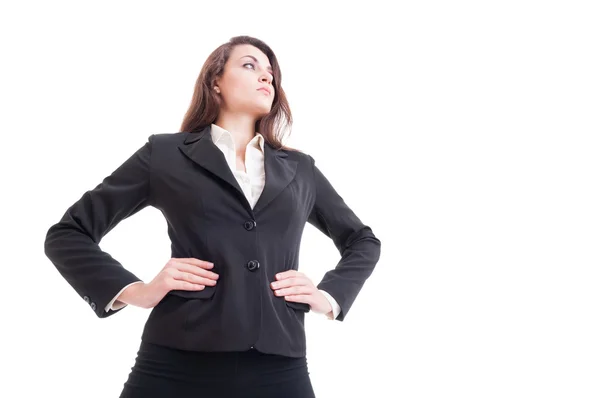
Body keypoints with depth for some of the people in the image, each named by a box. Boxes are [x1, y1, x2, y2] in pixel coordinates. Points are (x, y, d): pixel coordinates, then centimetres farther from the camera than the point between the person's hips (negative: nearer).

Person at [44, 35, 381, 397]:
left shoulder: (300, 169, 17)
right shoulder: (166, 154, 8)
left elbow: (364, 241, 28)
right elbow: (67, 234, 8)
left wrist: (330, 296, 11)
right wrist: (133, 290, -6)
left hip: (279, 367, 3)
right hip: (179, 365, -2)